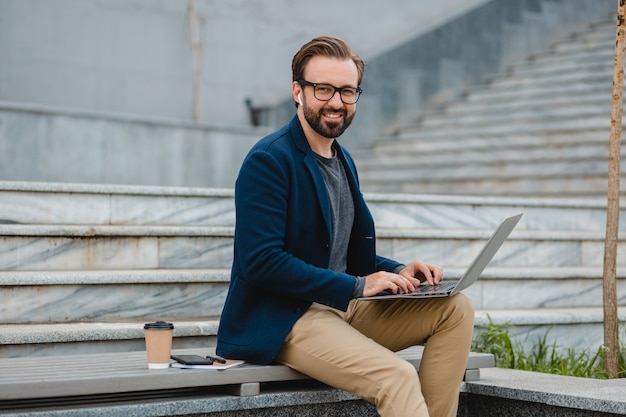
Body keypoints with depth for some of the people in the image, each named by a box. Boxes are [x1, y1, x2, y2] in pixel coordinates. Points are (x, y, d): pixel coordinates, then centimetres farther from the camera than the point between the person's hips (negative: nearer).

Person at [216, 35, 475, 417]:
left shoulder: (343, 160, 16)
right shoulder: (268, 160, -12)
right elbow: (260, 261, -20)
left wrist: (398, 272, 0)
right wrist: (357, 286, -19)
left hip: (343, 308, 9)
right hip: (283, 321, -9)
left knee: (456, 309, -4)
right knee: (397, 376, -29)